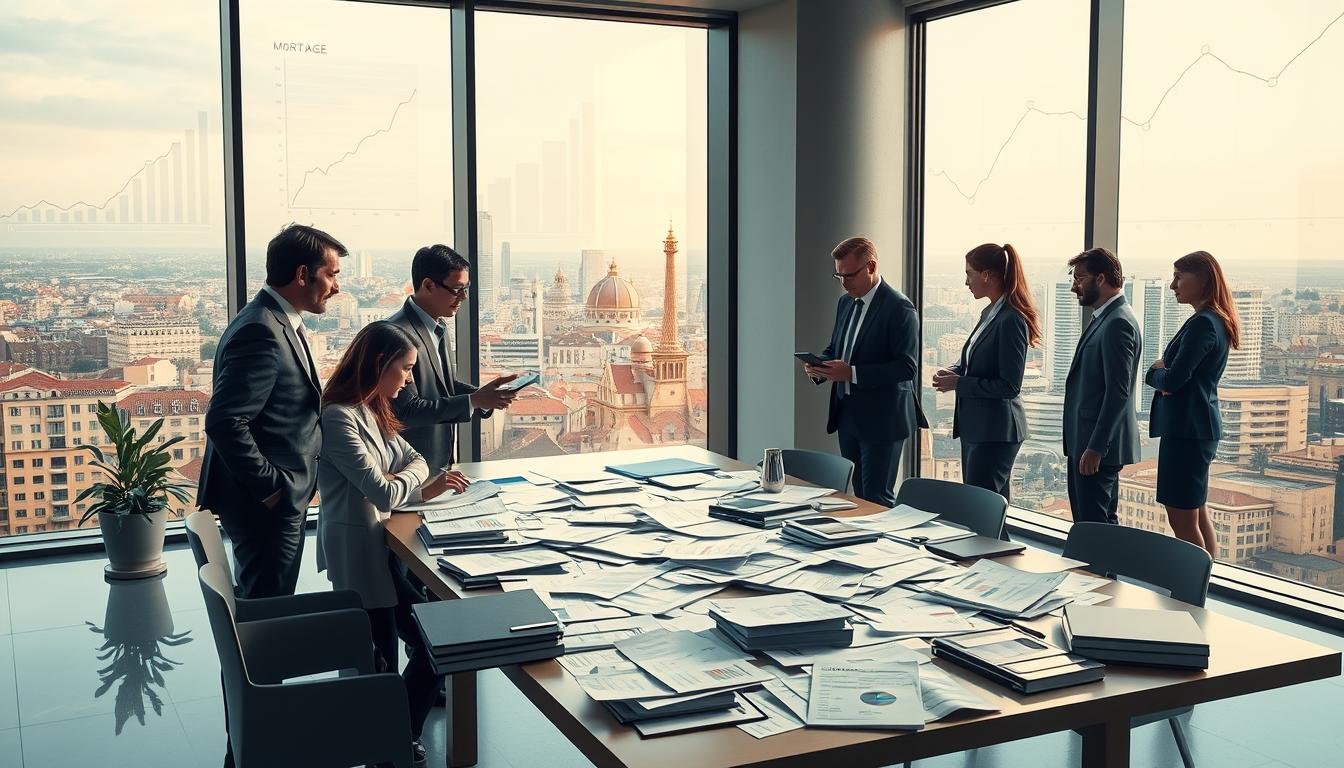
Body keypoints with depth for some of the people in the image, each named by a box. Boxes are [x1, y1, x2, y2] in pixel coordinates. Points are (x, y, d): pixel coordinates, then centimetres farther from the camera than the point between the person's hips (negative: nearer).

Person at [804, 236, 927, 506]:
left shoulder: (899, 308, -14)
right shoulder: (845, 302, 11)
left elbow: (907, 366, -20)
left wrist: (852, 373, -26)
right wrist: (820, 367, -1)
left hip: (882, 419, -8)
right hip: (848, 416, 8)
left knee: (877, 498, -3)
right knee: (860, 495, 14)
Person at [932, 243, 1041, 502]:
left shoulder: (1011, 320, -17)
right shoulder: (989, 313, 11)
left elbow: (1009, 386, -19)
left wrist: (959, 383, -15)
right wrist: (952, 372, 3)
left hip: (996, 432, -9)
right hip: (975, 426, 9)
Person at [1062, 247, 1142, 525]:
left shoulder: (1118, 324, -16)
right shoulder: (1104, 319, 16)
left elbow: (1118, 392, -21)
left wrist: (1095, 448, -22)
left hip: (1098, 445, -10)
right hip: (1085, 441, 10)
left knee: (1093, 523, -7)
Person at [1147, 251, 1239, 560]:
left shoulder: (1203, 324, -18)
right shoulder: (1216, 321, 14)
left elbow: (1173, 379, -22)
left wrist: (1156, 373, 0)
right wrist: (1163, 371, -4)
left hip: (1186, 429, -11)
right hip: (1200, 425, 11)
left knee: (1182, 519, -5)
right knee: (1198, 512, 16)